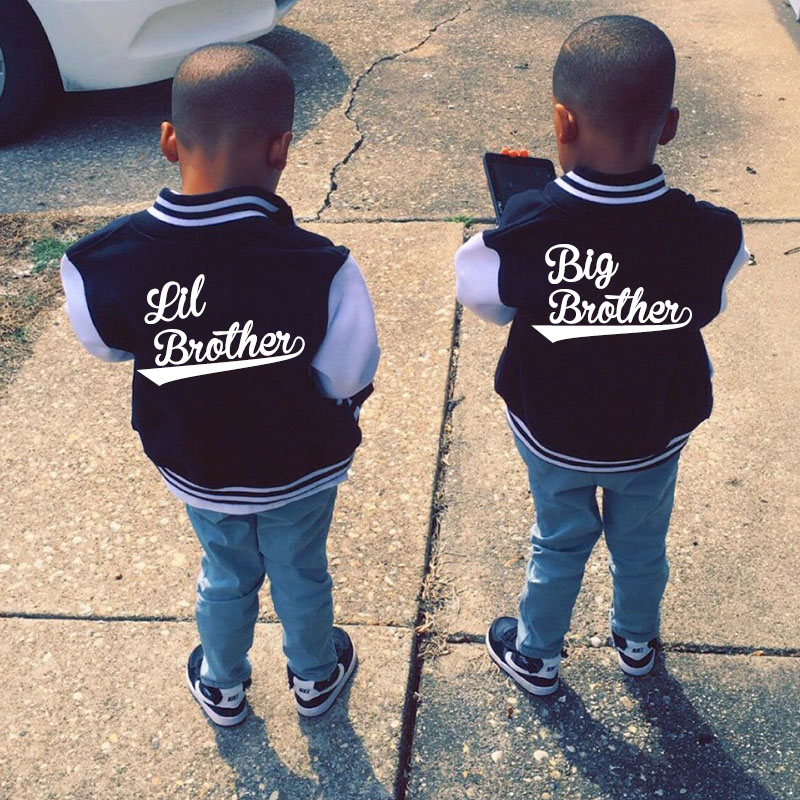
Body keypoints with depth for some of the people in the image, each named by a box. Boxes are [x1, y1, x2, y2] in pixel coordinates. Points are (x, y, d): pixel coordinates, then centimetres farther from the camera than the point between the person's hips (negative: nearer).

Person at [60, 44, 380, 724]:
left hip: (193, 470, 2)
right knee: (301, 574, 27)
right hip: (302, 470, -2)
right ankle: (315, 678, 53)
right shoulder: (320, 271, -35)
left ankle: (222, 687, 54)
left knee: (226, 576, 30)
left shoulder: (100, 266, -27)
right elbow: (350, 380, -20)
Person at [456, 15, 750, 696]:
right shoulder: (710, 238, -28)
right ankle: (637, 642, 56)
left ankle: (535, 657, 49)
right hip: (656, 435, 1)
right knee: (642, 543, 28)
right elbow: (708, 308, -8)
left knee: (560, 544, 25)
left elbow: (485, 300, -11)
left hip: (552, 434, -1)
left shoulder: (519, 236, -31)